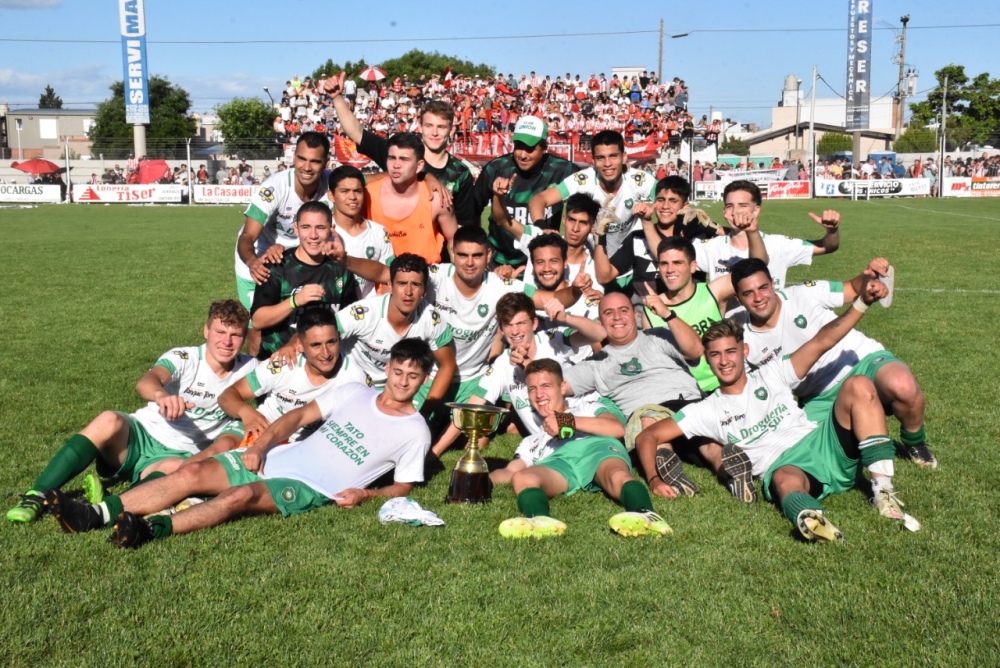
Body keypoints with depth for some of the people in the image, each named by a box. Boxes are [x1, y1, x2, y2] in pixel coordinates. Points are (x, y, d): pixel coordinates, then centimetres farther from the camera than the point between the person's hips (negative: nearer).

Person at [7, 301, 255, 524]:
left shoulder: (247, 369, 5)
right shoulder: (184, 358, -7)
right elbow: (145, 382, -27)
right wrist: (161, 395, -51)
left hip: (176, 455, 1)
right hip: (140, 435, -1)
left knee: (178, 469, -35)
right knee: (110, 421, -33)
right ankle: (35, 497, -30)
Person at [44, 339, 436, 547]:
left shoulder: (414, 431, 3)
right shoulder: (355, 393, 13)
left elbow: (404, 486, 6)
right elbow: (301, 415, 13)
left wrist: (365, 494, -13)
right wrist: (261, 445, -1)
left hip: (312, 489, -5)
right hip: (277, 458, 5)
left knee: (242, 495, -33)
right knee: (192, 474, -13)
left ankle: (153, 530, -46)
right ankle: (93, 516, -17)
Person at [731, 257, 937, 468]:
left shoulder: (804, 294, -11)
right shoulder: (744, 341, -4)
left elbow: (855, 290, -2)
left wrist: (869, 276, -21)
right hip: (819, 399, 3)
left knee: (903, 387, -34)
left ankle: (914, 442, -1)